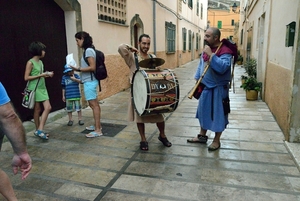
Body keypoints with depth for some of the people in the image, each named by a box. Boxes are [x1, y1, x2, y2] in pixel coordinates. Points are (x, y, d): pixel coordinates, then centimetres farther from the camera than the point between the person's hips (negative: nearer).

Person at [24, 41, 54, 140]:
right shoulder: (30, 62, -10)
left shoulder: (40, 62, 13)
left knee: (48, 108, 1)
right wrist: (41, 75, -19)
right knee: (37, 110, 0)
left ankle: (40, 130, 9)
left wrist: (47, 75, 3)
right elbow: (26, 78, -15)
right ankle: (38, 130, 12)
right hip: (35, 89, -7)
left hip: (42, 88, 7)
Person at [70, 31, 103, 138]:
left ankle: (98, 130, -4)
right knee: (95, 104, 14)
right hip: (90, 81, 10)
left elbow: (92, 67, -20)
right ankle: (97, 125, 24)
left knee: (94, 105, -8)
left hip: (90, 82, -10)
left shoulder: (88, 50, -13)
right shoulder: (88, 50, 15)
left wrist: (78, 69, -17)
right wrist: (78, 69, 11)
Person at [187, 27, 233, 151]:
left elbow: (222, 67, -32)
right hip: (205, 87, 8)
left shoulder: (225, 51, -17)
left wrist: (211, 54, -29)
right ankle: (202, 136, 32)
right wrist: (197, 79, 12)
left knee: (217, 114, 3)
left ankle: (216, 141, 19)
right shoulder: (206, 49, 9)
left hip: (218, 89, -8)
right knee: (204, 111, 16)